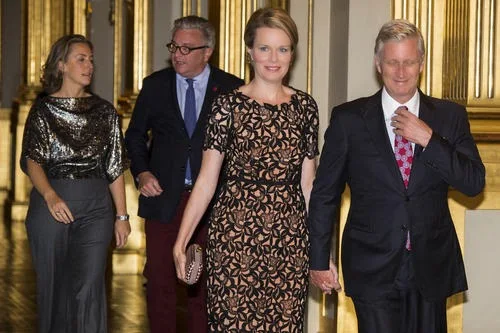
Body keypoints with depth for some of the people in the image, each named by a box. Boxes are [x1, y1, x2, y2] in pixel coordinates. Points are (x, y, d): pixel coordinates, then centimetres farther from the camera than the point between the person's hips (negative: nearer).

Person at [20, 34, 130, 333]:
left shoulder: (104, 111, 9)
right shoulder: (43, 109, 3)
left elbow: (115, 166, 10)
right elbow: (32, 160, -7)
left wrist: (122, 215, 4)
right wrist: (50, 196, -26)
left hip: (96, 207, 1)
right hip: (50, 204, -1)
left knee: (88, 289, -6)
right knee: (54, 286, 6)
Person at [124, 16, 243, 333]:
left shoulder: (232, 89, -2)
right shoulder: (155, 85, 4)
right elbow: (135, 135, 14)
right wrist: (141, 172, -2)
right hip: (164, 198, 2)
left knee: (206, 283, 4)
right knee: (160, 280, 5)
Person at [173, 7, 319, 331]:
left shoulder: (304, 106, 6)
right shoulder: (228, 105, -2)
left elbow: (308, 183, 10)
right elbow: (206, 180, -3)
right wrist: (181, 240, -9)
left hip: (290, 239, 3)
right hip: (236, 234, -2)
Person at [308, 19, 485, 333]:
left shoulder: (450, 116, 4)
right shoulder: (348, 118, -1)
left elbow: (475, 183, -3)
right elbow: (325, 193, 3)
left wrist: (428, 139, -14)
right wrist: (319, 260, 2)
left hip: (432, 267, 2)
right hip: (373, 268, -2)